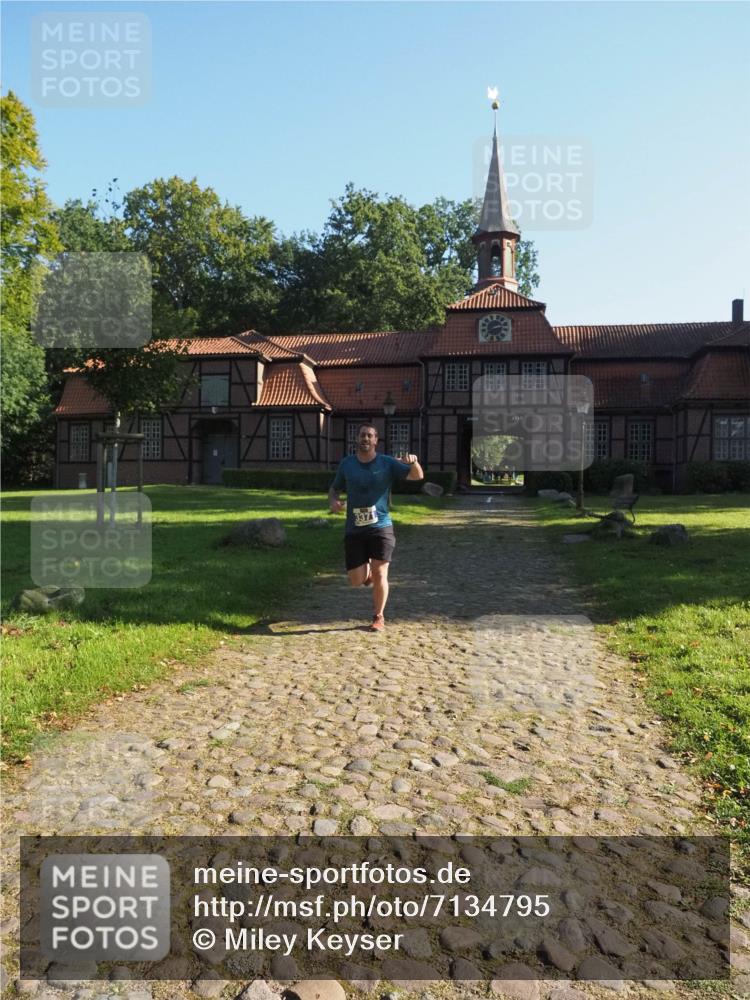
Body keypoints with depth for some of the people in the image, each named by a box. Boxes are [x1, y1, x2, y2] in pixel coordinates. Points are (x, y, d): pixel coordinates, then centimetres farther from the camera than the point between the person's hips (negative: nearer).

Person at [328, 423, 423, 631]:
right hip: (354, 530, 2)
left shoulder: (387, 463, 0)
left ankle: (378, 618, 15)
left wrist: (414, 462, -29)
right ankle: (367, 570, 38)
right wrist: (332, 501, -6)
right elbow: (334, 488, 17)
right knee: (356, 581, 1)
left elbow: (417, 476, -7)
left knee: (379, 574, -5)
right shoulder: (346, 464, 6)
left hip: (381, 528, -2)